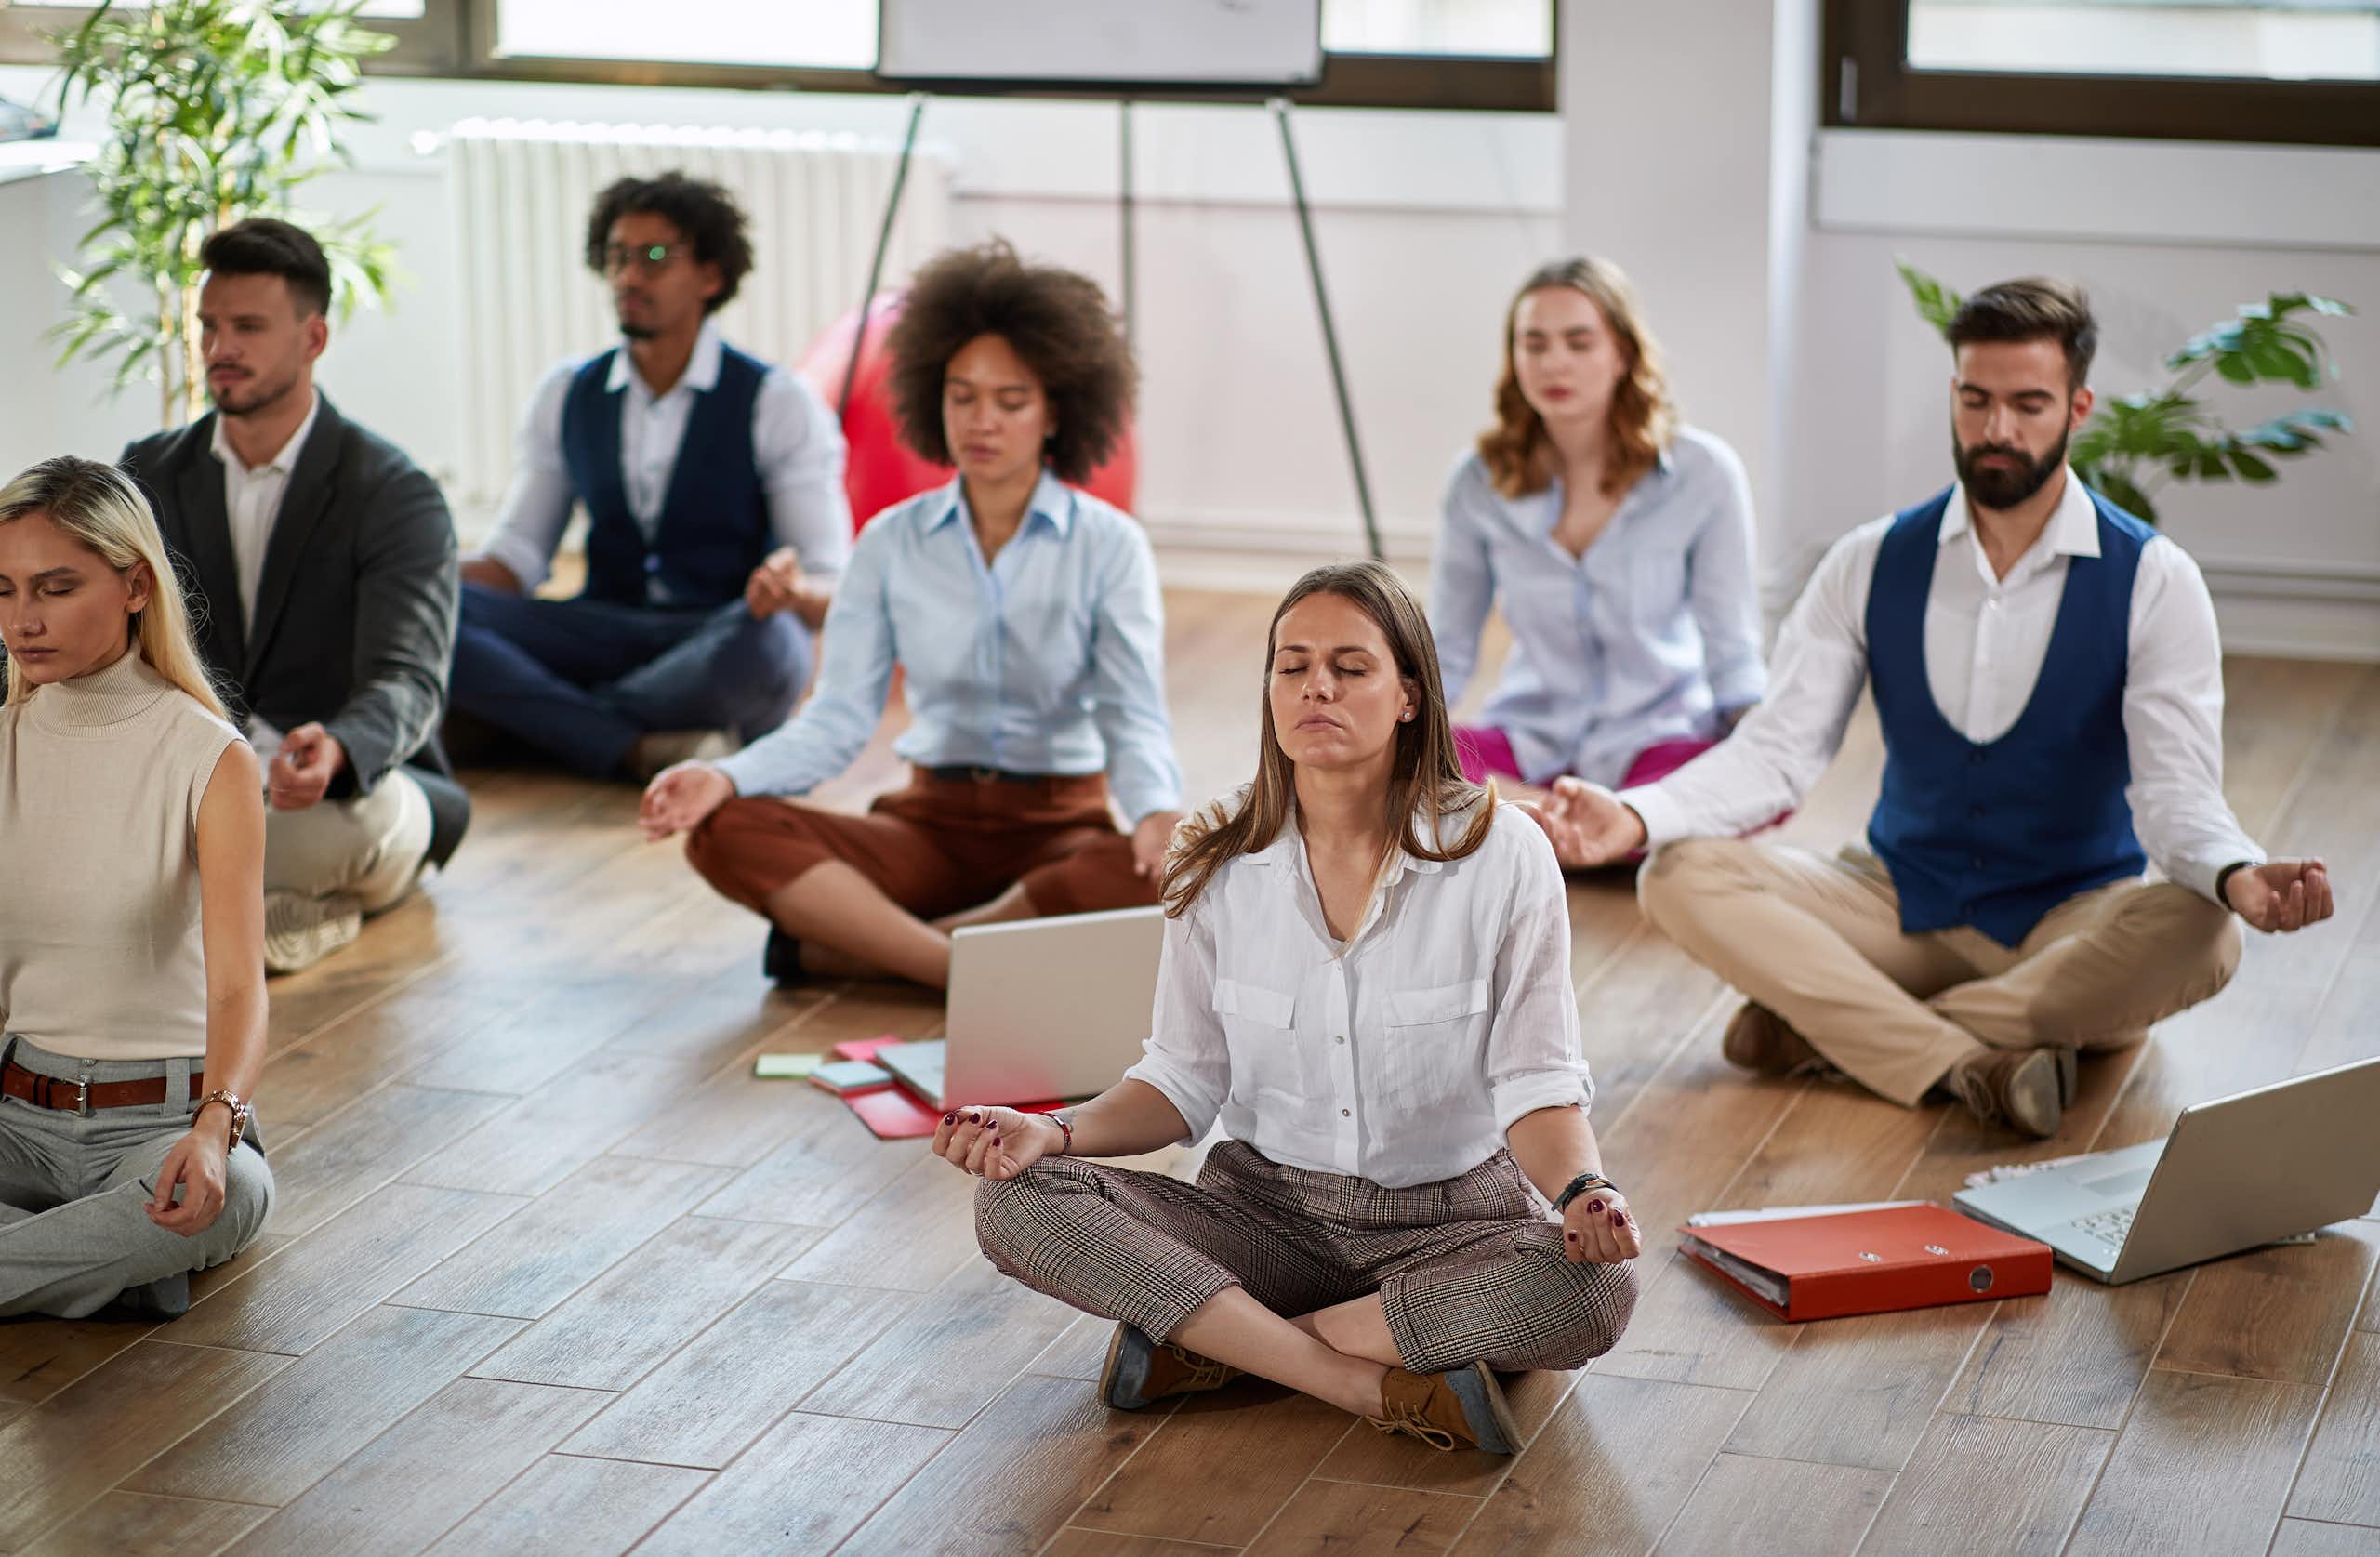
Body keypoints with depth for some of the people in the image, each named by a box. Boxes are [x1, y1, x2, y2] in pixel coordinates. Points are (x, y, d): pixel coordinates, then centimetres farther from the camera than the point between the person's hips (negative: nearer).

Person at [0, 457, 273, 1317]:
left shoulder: (210, 760, -9)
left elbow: (237, 984, -20)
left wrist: (215, 1127, -39)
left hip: (165, 1118, -4)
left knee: (227, 1191, -38)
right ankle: (111, 1265, -20)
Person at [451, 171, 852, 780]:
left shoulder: (778, 405, -1)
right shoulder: (565, 396, 11)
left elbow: (832, 587, -7)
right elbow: (517, 556, 11)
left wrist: (792, 590, -32)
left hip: (718, 642, -3)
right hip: (604, 635, 3)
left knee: (768, 643, -40)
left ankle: (543, 720, -23)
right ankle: (637, 748, -32)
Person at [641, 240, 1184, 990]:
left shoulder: (1109, 546, -3)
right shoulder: (892, 543, 4)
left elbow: (1134, 715, -12)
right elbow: (839, 716, -2)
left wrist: (1158, 810, -36)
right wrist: (725, 777, -21)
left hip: (1059, 826, -2)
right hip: (931, 821, 2)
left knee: (1172, 877, -38)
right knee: (727, 832, -24)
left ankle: (842, 943, -28)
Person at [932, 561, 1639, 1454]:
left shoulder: (1500, 854, -10)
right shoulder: (1221, 864, -2)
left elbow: (1537, 1086, -9)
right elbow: (1186, 1082, 4)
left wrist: (1582, 1190, -31)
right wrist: (1057, 1133, -15)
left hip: (1450, 1221, -1)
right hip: (1266, 1208, 2)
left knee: (1594, 1290, -35)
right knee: (1017, 1203, -23)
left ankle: (1209, 1343, -22)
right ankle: (1382, 1388, -26)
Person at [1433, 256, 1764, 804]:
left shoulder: (1703, 472, -7)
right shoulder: (1479, 481, -1)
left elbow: (1731, 652, -3)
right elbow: (1446, 654, 7)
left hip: (1658, 733, -2)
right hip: (1531, 733, 2)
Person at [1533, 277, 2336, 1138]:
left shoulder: (2153, 580, -8)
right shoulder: (1872, 564, 0)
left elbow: (2174, 790, -17)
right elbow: (1778, 746, -5)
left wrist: (2236, 875, -41)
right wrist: (1635, 815, -23)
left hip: (2074, 921, -2)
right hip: (1904, 900, 2)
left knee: (2199, 937, -36)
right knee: (1681, 876, -21)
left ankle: (1828, 1025, -30)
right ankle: (1970, 1062, -34)